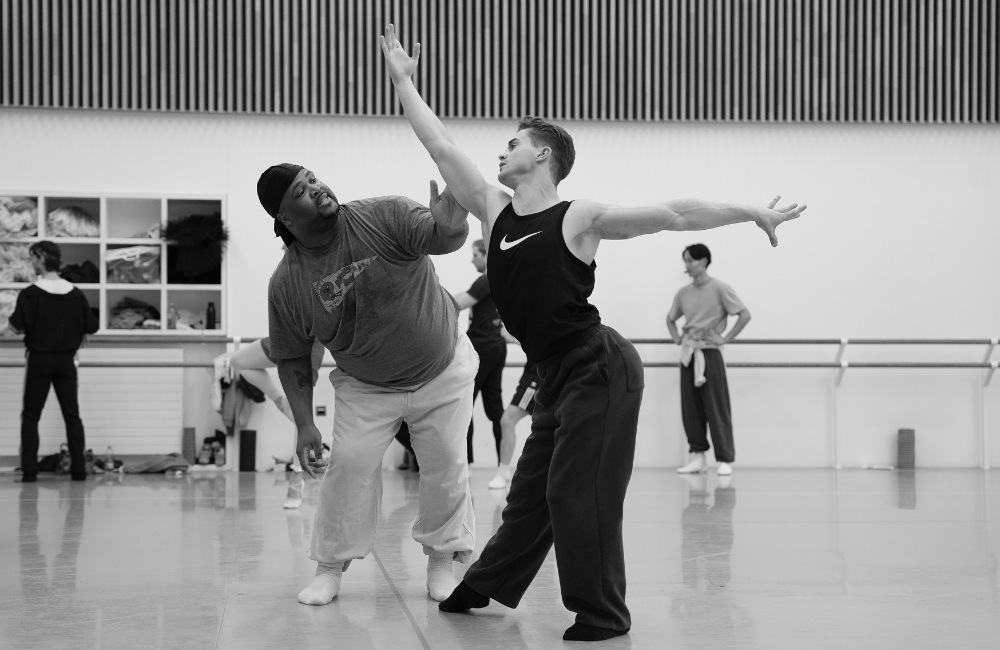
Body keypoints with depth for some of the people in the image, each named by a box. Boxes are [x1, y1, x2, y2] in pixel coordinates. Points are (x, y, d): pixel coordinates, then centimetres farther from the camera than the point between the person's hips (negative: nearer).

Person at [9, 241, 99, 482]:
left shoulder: (30, 293, -11)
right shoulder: (75, 294, -2)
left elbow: (17, 325, -16)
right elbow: (92, 326, 1)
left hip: (39, 360, -3)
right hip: (66, 360, 3)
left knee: (30, 416, 5)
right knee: (72, 414, 8)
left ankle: (29, 470, -1)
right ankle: (78, 469, 4)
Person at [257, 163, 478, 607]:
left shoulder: (384, 217, -23)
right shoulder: (287, 283, -17)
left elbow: (445, 239, -37)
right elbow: (292, 359, -6)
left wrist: (451, 223, -62)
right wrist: (304, 425, -12)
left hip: (442, 371, 0)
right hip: (365, 388, 1)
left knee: (447, 466, 0)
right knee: (349, 463, -10)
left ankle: (441, 561, 19)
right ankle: (331, 567, 7)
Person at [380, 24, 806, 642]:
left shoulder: (579, 218, -9)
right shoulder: (494, 211, 8)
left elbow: (674, 214, -10)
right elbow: (441, 146, 12)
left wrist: (753, 212, -10)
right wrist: (403, 81, 14)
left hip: (600, 369, -7)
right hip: (558, 375, 7)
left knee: (579, 492, -6)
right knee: (532, 489, 18)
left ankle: (603, 614, 5)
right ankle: (485, 584, 30)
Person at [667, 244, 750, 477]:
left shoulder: (719, 289, -7)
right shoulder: (684, 293, 9)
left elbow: (745, 315, -11)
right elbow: (670, 318, 26)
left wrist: (725, 338, -13)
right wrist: (676, 337, 10)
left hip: (710, 352, -5)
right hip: (688, 353, 5)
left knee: (716, 407, -4)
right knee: (690, 407, 4)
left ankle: (725, 460, 1)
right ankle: (697, 455, 11)